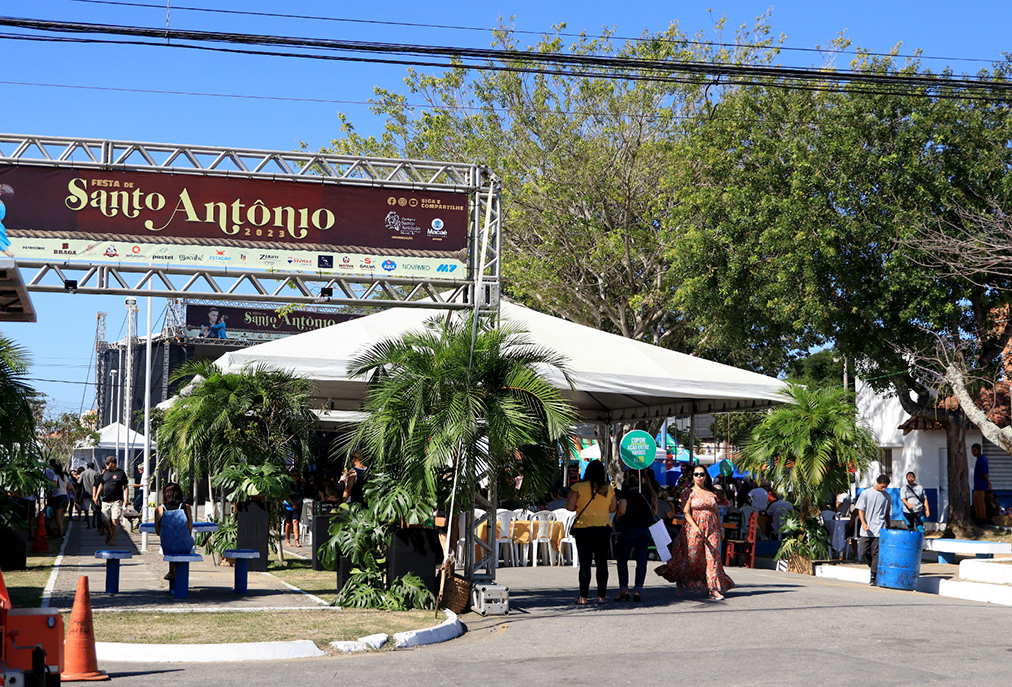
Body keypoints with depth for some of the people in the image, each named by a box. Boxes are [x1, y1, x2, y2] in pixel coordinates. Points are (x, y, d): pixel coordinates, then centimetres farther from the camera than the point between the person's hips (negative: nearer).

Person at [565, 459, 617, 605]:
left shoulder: (579, 487, -7)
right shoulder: (608, 488, 3)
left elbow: (569, 506, -8)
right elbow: (613, 508, 10)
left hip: (583, 528, -2)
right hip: (604, 528, 2)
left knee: (585, 563, 0)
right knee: (602, 562, 8)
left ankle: (583, 597, -2)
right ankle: (601, 596, 8)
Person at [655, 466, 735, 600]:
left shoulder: (711, 493, 12)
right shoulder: (690, 492, 0)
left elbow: (716, 513, 16)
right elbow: (686, 512, -7)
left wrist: (721, 529, 10)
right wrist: (695, 527, -19)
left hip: (712, 529, 3)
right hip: (694, 528, -3)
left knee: (712, 557, -3)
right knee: (691, 557, 0)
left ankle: (714, 589, -4)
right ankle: (680, 584, 21)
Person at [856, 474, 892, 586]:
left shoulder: (887, 497, 8)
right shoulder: (866, 493, 3)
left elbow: (887, 515, 16)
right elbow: (860, 509, 1)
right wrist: (863, 523, -13)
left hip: (879, 530, 0)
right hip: (866, 530, 0)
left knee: (876, 554, -7)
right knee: (864, 553, 1)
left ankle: (874, 578, -5)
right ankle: (875, 568, 25)